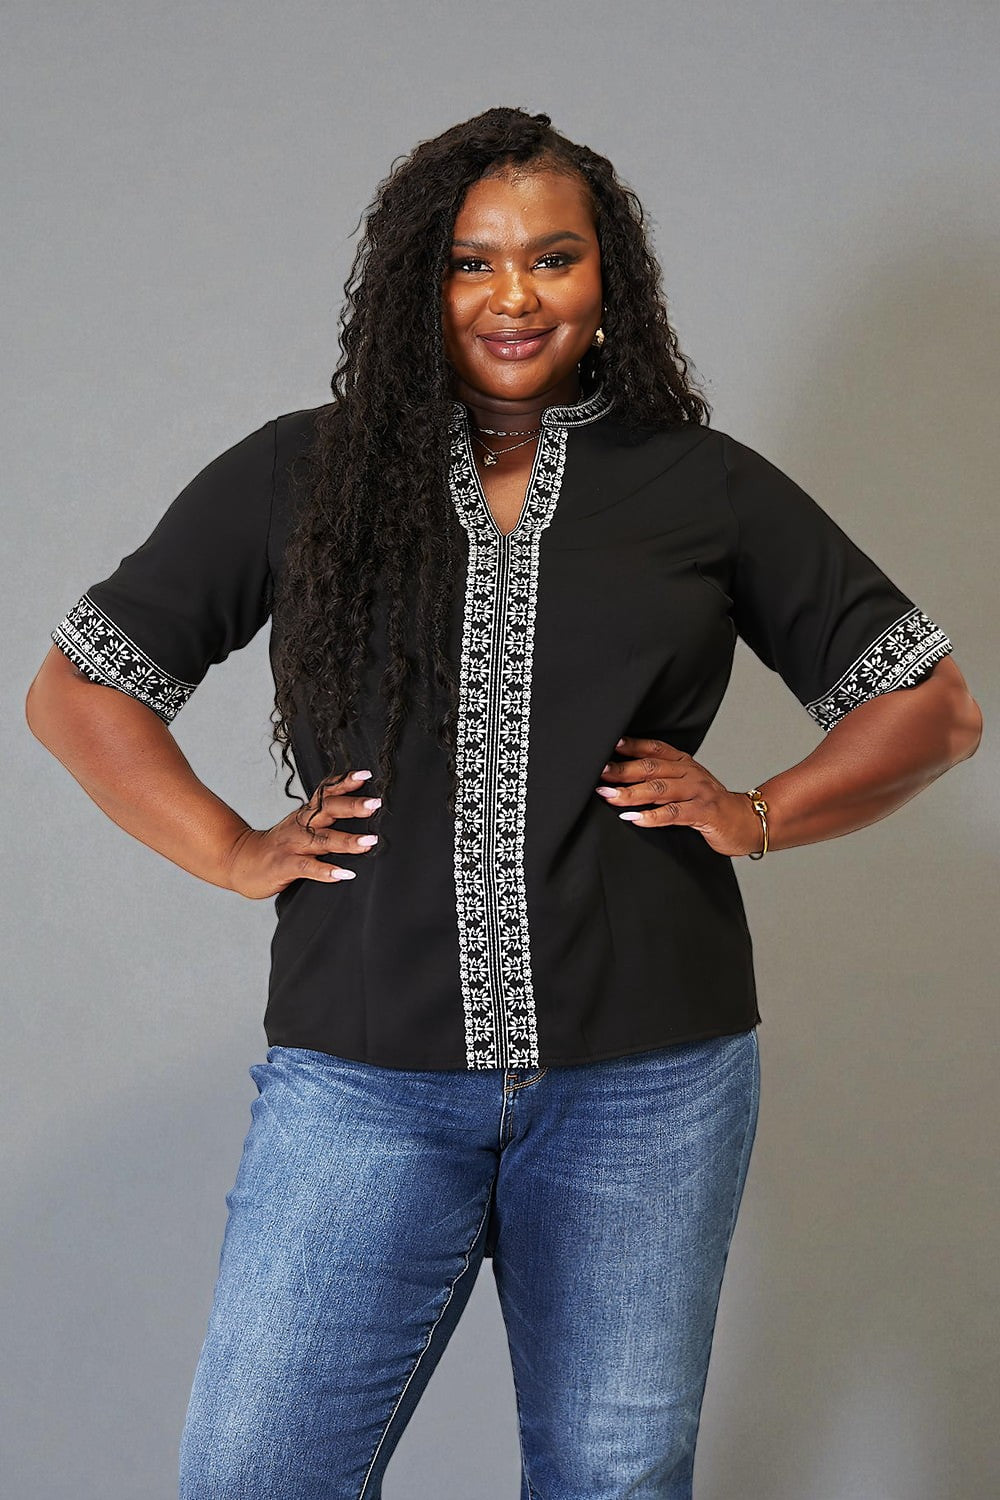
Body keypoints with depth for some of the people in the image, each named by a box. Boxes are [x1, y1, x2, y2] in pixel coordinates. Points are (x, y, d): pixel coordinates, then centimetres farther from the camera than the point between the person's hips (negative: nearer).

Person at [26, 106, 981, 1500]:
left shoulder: (707, 486, 6)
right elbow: (74, 689, 12)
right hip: (361, 1074, 0)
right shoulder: (297, 476, 6)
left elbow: (933, 703, 13)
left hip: (647, 1080, 0)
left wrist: (757, 814, -1)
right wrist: (235, 850, 0)